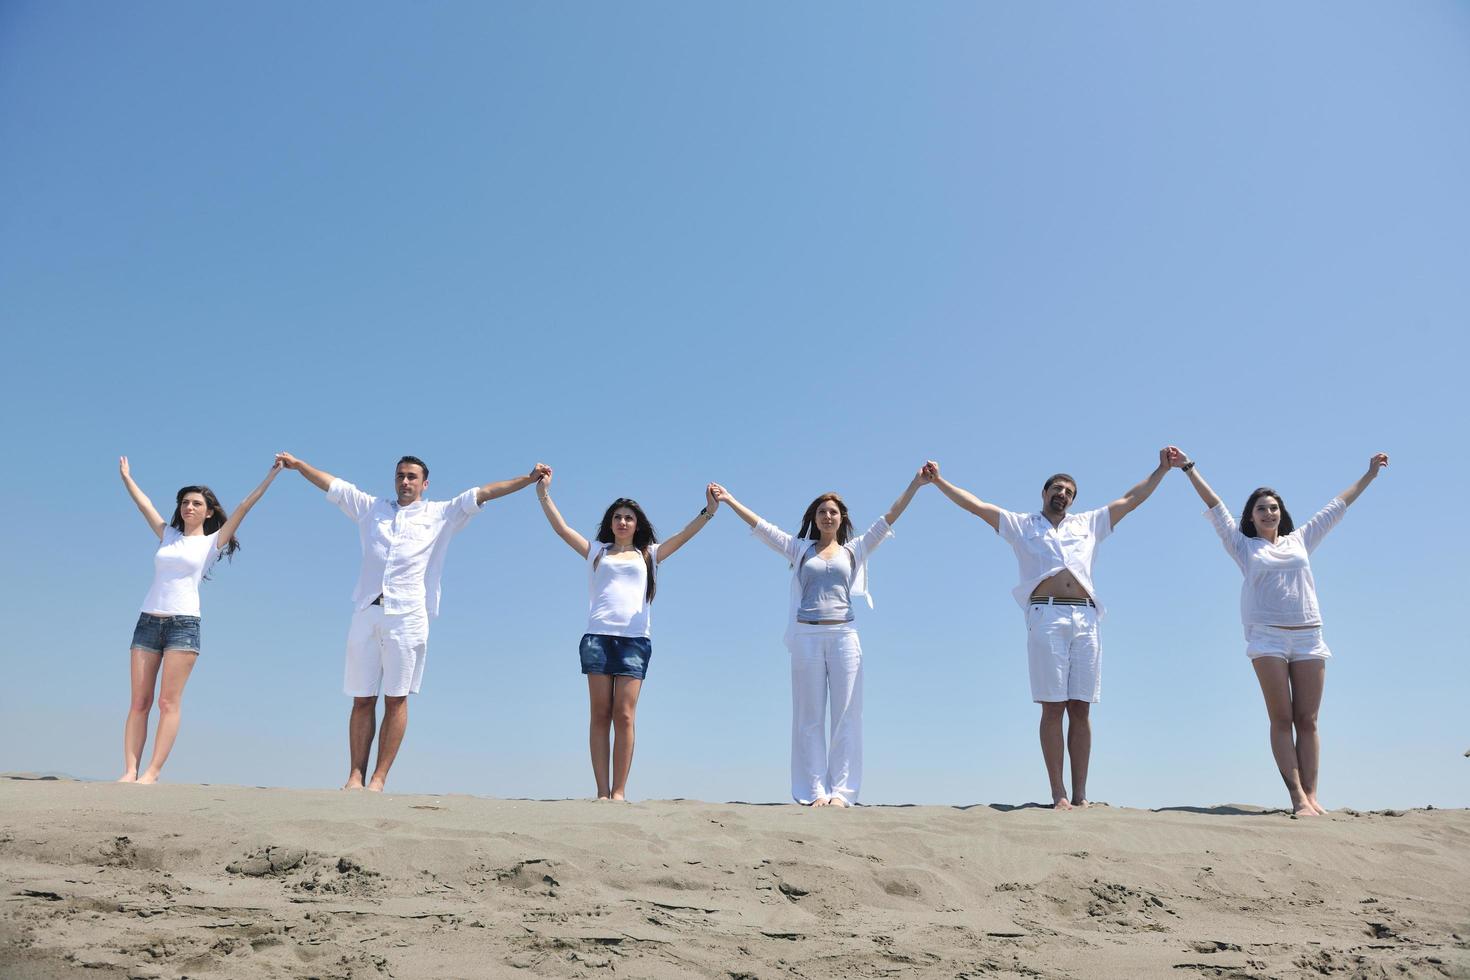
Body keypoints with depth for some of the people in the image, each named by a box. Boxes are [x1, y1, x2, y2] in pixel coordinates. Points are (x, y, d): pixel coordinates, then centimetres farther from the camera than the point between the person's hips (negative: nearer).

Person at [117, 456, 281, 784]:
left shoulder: (213, 542, 7)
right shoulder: (168, 535, 18)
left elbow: (244, 507, 3)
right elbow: (144, 503, 30)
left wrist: (273, 473, -1)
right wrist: (126, 477, 41)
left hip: (184, 624, -4)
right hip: (148, 621, 4)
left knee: (168, 702, -8)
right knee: (139, 702, -1)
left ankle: (152, 772, -10)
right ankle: (129, 771, -3)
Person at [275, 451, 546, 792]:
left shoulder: (439, 514, 14)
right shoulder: (372, 508, 22)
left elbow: (483, 493, 7)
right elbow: (332, 484, 27)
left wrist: (529, 479, 2)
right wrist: (297, 464, 25)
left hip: (407, 615, -3)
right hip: (366, 612, 3)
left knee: (396, 700, -3)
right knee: (362, 700, 2)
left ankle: (379, 778, 0)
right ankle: (355, 775, 5)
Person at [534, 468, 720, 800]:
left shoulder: (648, 555, 19)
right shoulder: (596, 551, 20)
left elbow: (683, 536, 8)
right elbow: (561, 528, 15)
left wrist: (708, 511, -5)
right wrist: (544, 495, 7)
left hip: (634, 639, -1)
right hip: (598, 636, 1)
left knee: (624, 715, -8)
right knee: (600, 714, -3)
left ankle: (619, 791, -7)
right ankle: (602, 791, -2)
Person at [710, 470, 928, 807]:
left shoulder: (855, 550, 14)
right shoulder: (799, 549, 15)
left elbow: (889, 518, 10)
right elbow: (760, 526, 13)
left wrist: (916, 483, 4)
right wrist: (730, 501, 9)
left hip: (843, 636, 0)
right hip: (806, 636, 0)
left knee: (845, 716, -2)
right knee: (809, 718, 1)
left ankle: (841, 791, 1)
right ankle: (814, 791, 3)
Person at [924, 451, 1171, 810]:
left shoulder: (1089, 524, 26)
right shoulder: (1021, 525, 18)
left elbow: (1132, 499, 29)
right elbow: (976, 505, 13)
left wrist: (1161, 469, 27)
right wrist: (938, 480, 8)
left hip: (1085, 619, 3)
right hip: (1046, 618, -3)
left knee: (1081, 710, 1)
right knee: (1053, 709, -6)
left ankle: (1080, 795, 3)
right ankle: (1059, 794, -4)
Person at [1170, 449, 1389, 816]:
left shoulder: (1300, 540, 19)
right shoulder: (1243, 545, 12)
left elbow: (1337, 506, 25)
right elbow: (1215, 507, 9)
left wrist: (1370, 474, 31)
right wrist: (1189, 469, 5)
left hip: (1308, 637, 3)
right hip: (1267, 637, -2)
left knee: (1307, 720, -1)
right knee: (1282, 720, -7)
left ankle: (1311, 795, -3)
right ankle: (1298, 798, -10)